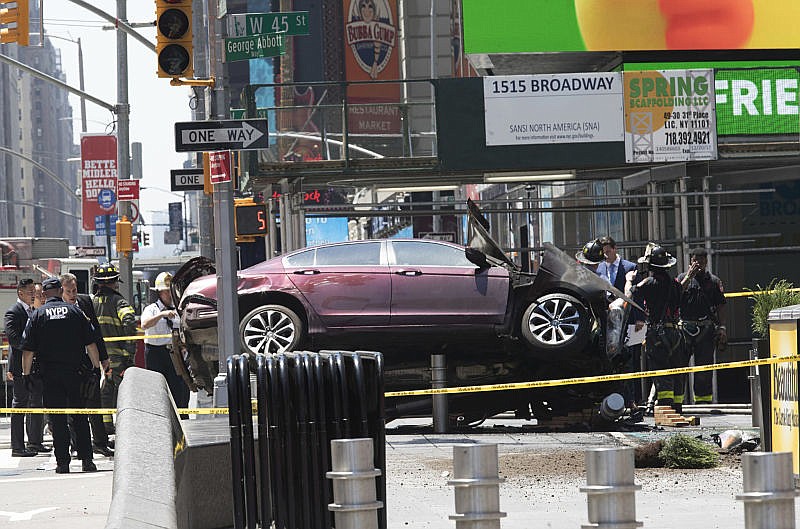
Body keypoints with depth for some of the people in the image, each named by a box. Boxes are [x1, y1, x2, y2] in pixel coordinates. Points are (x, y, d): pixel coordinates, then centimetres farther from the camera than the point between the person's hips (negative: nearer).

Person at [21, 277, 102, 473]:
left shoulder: (37, 315, 1)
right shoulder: (75, 311, 3)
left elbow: (28, 349, -2)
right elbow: (91, 343, 2)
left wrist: (26, 374, 5)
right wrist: (96, 367, 9)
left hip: (50, 374, -1)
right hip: (74, 372, 1)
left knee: (58, 420, 2)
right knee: (80, 417, 7)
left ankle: (62, 462, 0)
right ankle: (86, 459, 3)